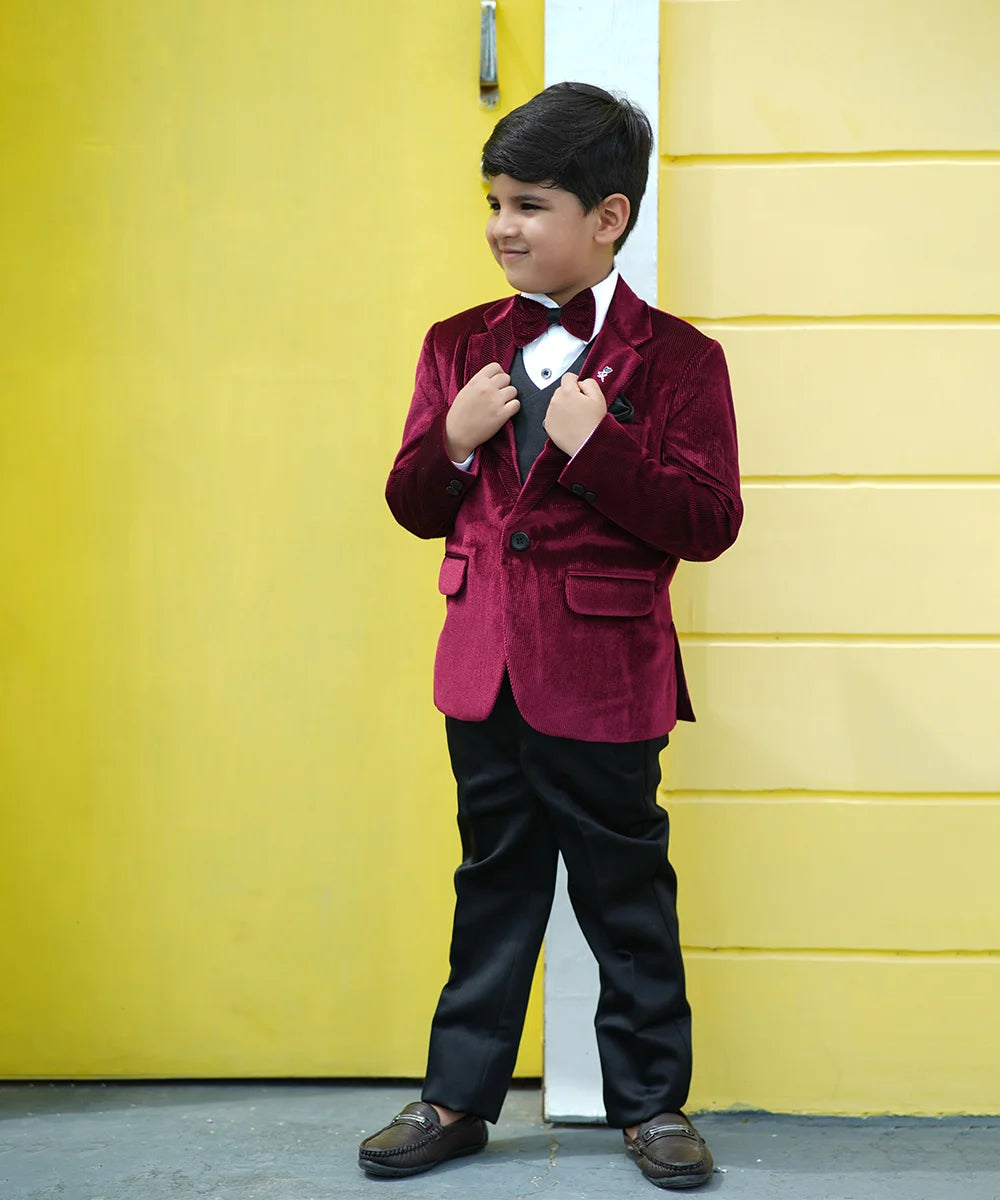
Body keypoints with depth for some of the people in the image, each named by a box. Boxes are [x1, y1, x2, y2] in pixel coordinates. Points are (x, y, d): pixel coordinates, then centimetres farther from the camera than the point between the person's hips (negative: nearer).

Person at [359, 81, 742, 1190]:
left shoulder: (677, 359, -7)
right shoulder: (460, 346, 7)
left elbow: (709, 525, -12)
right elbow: (413, 507, 9)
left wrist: (596, 445, -22)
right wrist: (454, 441, -11)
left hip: (605, 677, -4)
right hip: (485, 669, 4)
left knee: (626, 893, 9)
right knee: (493, 887, 15)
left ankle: (651, 1100, 26)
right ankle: (460, 1098, 27)